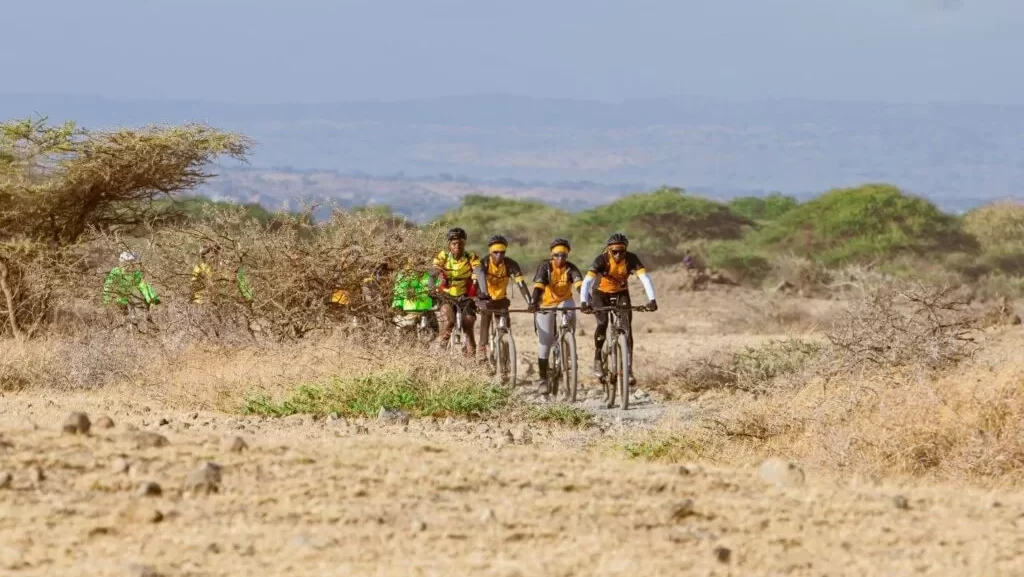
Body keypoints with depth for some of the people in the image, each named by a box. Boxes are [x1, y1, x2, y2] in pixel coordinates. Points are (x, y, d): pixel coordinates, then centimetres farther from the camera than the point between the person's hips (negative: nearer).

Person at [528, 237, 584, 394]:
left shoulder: (571, 268, -13)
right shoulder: (545, 267, -16)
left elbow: (579, 285, -28)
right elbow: (538, 286, -30)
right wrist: (533, 302, -47)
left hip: (564, 301, 1)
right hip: (546, 304, -1)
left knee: (570, 315, -33)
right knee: (545, 340, -3)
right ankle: (542, 378, 8)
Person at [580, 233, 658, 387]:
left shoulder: (631, 258, -24)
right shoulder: (602, 259, -29)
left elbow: (644, 277, -33)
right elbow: (588, 281, -39)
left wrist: (652, 299, -49)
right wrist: (583, 301, -55)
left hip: (621, 293, 2)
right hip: (601, 293, -2)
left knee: (627, 327, -12)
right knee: (603, 322, -25)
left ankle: (628, 368, -6)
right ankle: (597, 360, -9)